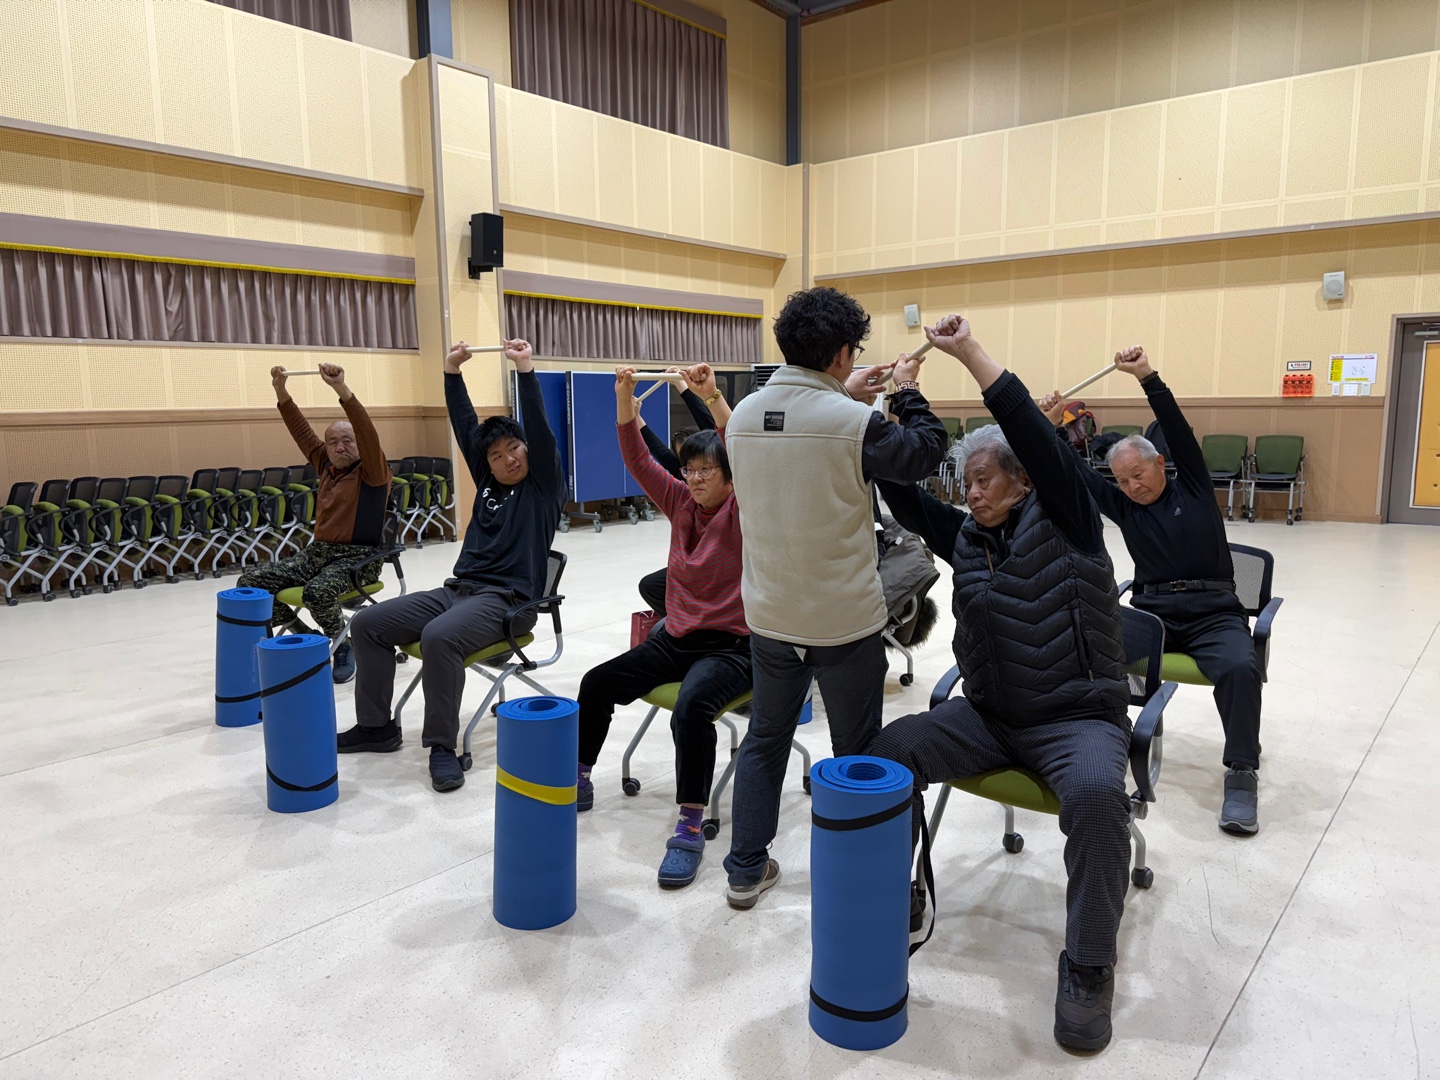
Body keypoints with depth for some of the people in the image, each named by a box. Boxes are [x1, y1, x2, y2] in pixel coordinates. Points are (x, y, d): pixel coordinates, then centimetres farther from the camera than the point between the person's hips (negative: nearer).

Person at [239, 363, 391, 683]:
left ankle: (343, 643, -6)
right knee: (250, 581, -5)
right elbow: (303, 432, 13)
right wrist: (281, 392, 0)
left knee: (317, 592, -37)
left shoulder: (372, 472, -6)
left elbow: (368, 434, -22)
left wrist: (342, 389, -35)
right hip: (318, 551, 7)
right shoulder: (326, 466, 15)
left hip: (359, 558, -7)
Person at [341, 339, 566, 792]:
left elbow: (540, 430, -14)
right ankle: (376, 726, 11)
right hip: (458, 589, 8)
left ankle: (442, 745, -24)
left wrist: (526, 370, -21)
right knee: (368, 624, 0)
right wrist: (452, 372, 9)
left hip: (508, 600, -8)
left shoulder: (544, 486, 0)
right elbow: (465, 427, 15)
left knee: (439, 636, -36)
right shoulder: (488, 484, 16)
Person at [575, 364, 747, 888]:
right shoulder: (681, 503, 7)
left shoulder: (742, 511, -10)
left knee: (692, 707, -34)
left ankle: (690, 827, -23)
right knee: (597, 683, 2)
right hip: (676, 636, 7)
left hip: (731, 644, -7)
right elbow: (639, 462, -2)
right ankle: (579, 780, 21)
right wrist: (624, 398, -15)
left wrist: (714, 397, -40)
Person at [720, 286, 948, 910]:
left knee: (765, 739, 20)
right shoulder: (854, 423, -20)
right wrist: (907, 392, 8)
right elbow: (924, 456, -4)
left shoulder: (743, 414, -2)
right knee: (856, 750, 12)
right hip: (845, 620, -5)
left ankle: (745, 870, 29)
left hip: (769, 616, 5)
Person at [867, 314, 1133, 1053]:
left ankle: (1089, 965, -14)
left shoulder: (1063, 521, -5)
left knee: (1096, 791, -35)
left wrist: (969, 352, -23)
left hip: (1079, 717, -5)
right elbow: (904, 498, 4)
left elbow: (1034, 434, -19)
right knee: (891, 748, -17)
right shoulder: (966, 538, 11)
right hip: (990, 716, 5)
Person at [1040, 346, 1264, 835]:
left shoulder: (1193, 489, 9)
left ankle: (1241, 774, -18)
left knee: (1241, 667, -31)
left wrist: (1148, 378, -16)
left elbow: (1178, 431, -4)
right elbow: (1075, 476, 8)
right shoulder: (1124, 506, 15)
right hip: (1151, 611, 2)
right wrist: (1049, 428, -6)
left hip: (1213, 612, -2)